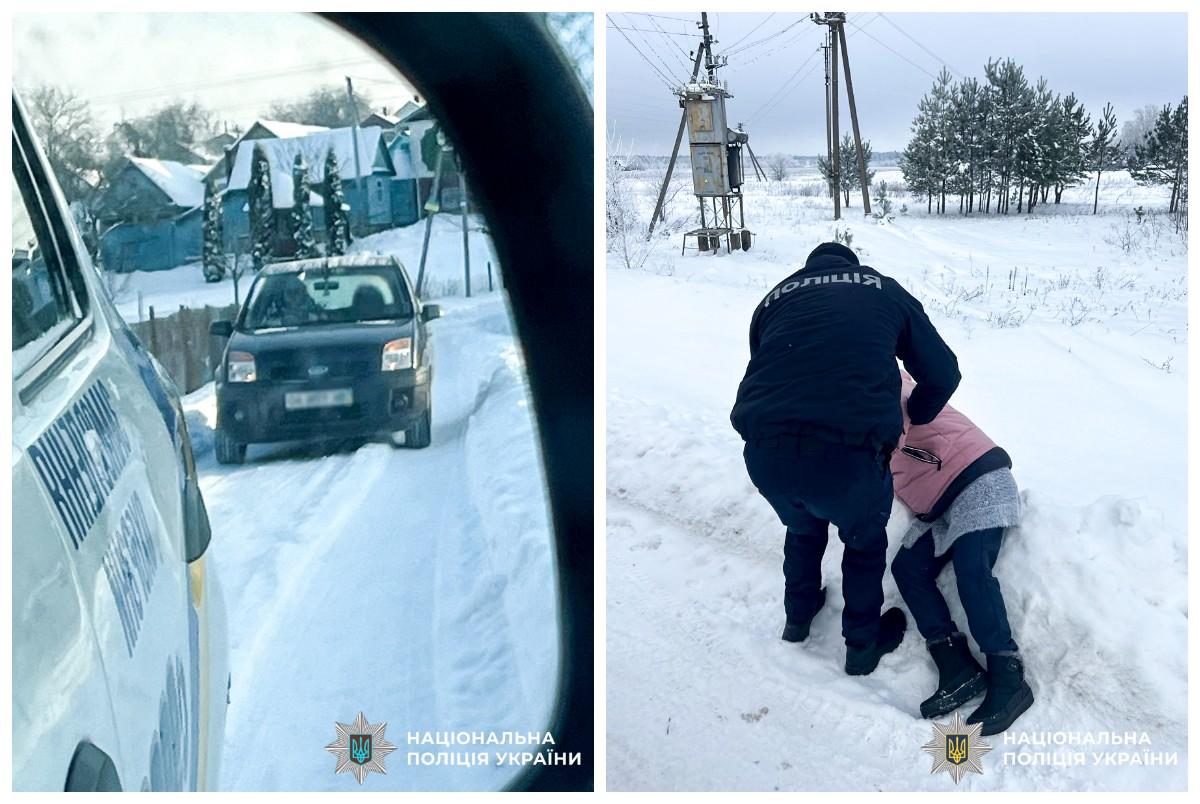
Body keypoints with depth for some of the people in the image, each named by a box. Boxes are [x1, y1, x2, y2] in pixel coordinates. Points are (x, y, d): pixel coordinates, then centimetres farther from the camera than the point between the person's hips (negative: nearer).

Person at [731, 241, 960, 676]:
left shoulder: (775, 297, 24)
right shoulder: (884, 289, 19)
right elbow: (943, 373, 21)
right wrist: (914, 416, 40)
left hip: (765, 456, 3)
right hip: (849, 455, -3)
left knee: (803, 527, 37)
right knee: (865, 541, 31)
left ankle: (798, 616, 57)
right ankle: (863, 643, 46)